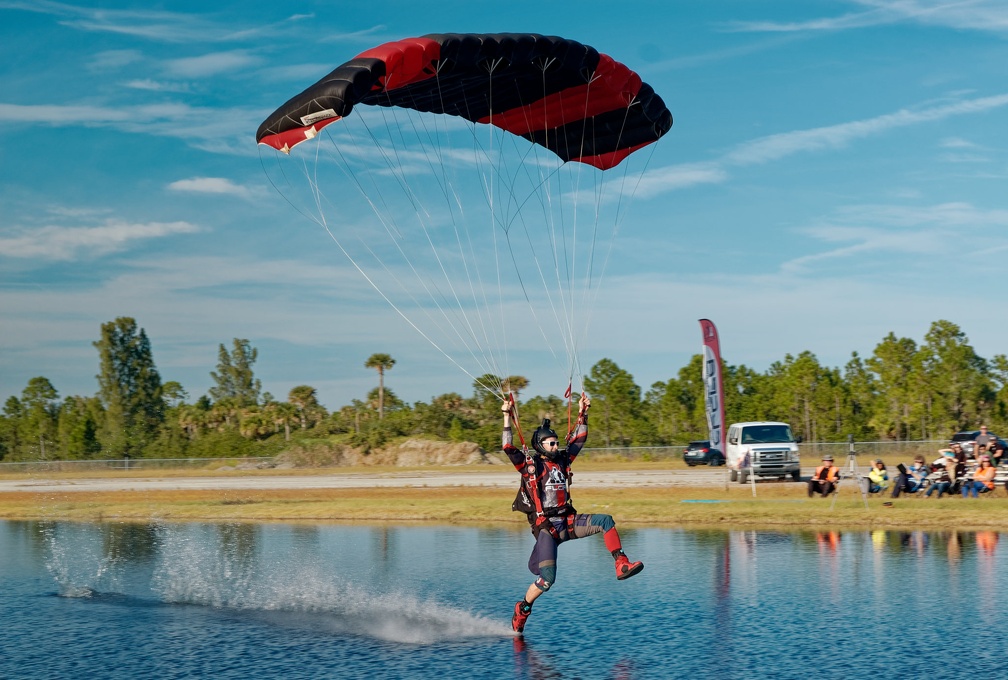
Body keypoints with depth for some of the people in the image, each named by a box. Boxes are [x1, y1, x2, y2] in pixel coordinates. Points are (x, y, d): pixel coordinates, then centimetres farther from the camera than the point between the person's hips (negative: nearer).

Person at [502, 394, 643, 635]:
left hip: (568, 521, 6)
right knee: (547, 580, -17)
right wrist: (507, 417, -20)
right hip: (546, 527, -6)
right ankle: (522, 610, 6)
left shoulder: (562, 460, 12)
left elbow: (579, 439, 22)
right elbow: (508, 447, -14)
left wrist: (582, 413, 17)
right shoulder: (529, 465, -3)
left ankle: (622, 565, -14)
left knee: (605, 521, -15)